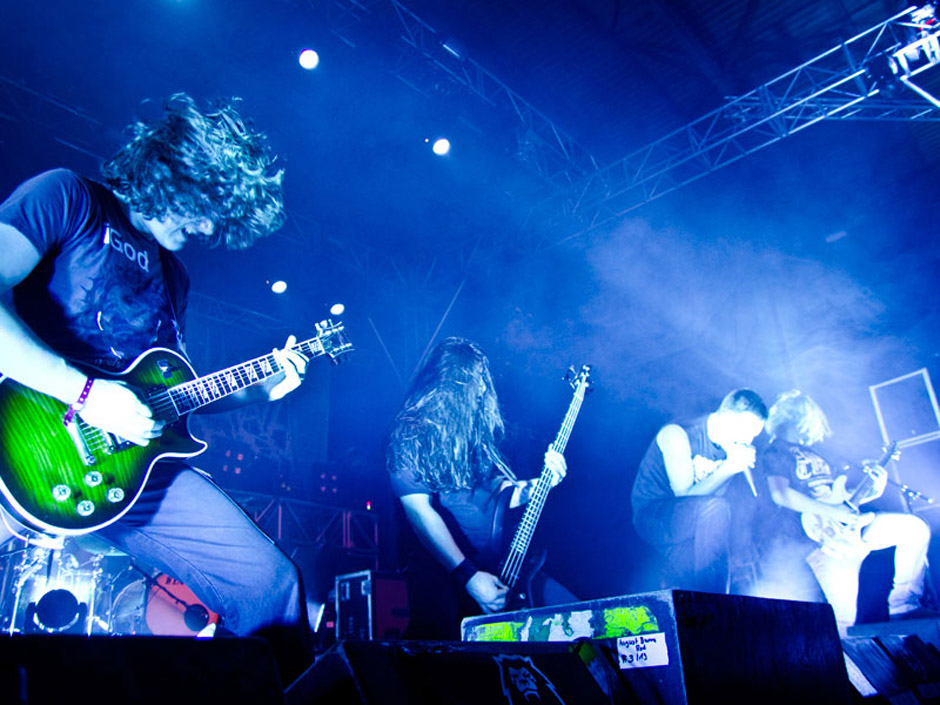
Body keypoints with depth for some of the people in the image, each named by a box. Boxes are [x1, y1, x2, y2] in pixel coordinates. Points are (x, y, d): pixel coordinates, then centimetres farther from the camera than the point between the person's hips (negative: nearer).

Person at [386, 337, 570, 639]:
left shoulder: (476, 429, 17)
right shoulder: (409, 431, -5)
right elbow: (419, 510, -14)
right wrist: (468, 576, -20)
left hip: (495, 564, 7)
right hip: (440, 566, -7)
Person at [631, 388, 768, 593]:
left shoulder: (730, 444, 4)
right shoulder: (676, 435, -18)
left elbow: (717, 492, 0)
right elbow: (684, 495, -23)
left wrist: (742, 464, -15)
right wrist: (730, 467, -26)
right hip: (651, 516, -7)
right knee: (716, 508, -31)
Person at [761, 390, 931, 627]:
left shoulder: (812, 454, 27)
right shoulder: (775, 452, 0)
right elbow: (780, 494, -18)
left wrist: (873, 490, 12)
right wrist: (832, 511, -21)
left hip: (847, 523, 9)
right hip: (823, 533, -8)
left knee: (916, 528, 1)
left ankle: (902, 607, 5)